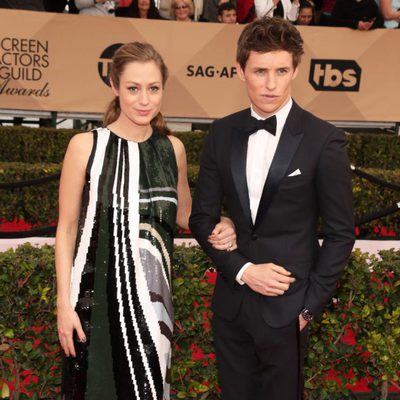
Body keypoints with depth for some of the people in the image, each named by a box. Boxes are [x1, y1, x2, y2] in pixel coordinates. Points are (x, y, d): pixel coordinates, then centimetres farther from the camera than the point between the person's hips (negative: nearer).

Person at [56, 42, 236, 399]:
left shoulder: (173, 148, 2)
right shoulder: (86, 146, -8)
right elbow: (66, 229, -3)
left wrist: (220, 225, -5)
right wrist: (63, 303, -7)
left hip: (151, 291, 3)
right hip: (97, 292, -3)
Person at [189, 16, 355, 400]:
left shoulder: (324, 140, -9)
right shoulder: (221, 133, 1)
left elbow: (340, 233, -5)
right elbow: (202, 217, 4)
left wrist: (311, 304, -6)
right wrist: (242, 269, -9)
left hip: (286, 306, -3)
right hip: (230, 300, 4)